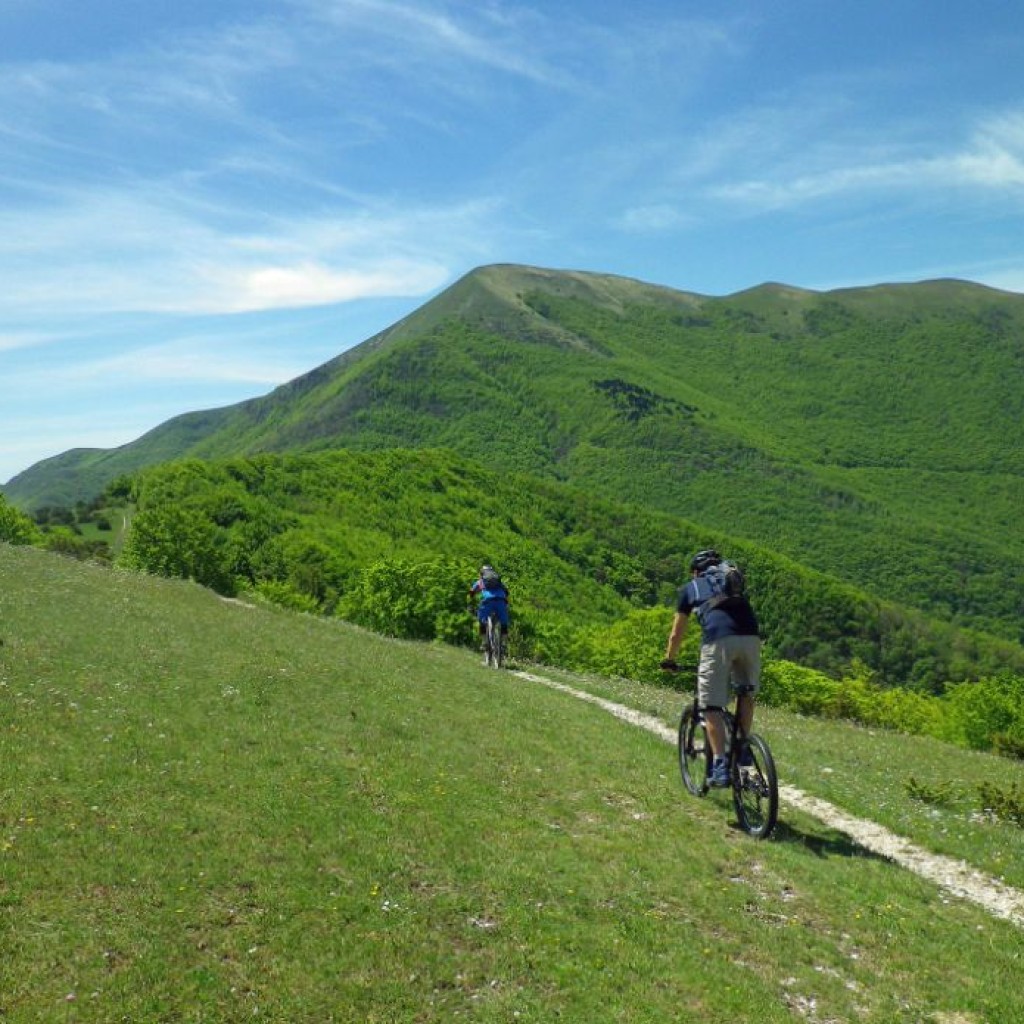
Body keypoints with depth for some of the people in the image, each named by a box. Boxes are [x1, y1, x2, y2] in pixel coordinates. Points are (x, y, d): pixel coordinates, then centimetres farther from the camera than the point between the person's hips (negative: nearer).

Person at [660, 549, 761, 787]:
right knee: (747, 693, 26)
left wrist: (669, 660, 43)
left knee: (712, 707, 3)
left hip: (718, 640, -3)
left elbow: (677, 632, 30)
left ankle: (720, 766, -5)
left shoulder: (690, 588, 25)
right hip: (750, 638, 3)